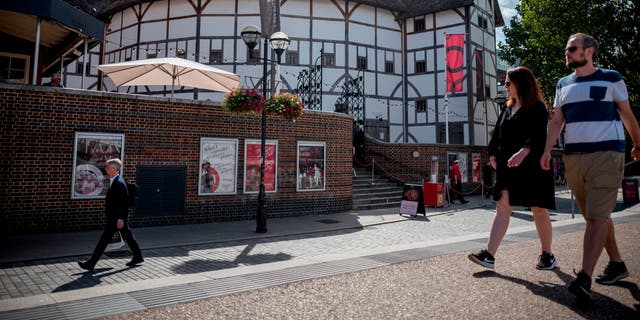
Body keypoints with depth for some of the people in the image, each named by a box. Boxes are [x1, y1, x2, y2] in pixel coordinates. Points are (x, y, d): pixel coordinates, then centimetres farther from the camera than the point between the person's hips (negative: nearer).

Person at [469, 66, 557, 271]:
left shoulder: (537, 108, -4)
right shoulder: (507, 109, 15)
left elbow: (538, 137, -19)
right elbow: (498, 136, 17)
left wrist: (523, 152, -34)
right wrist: (493, 155, 6)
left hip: (532, 169, -6)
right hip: (507, 168, 6)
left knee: (539, 211, 5)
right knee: (502, 208, -2)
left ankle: (547, 256, 22)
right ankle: (489, 255, -7)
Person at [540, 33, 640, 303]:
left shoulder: (610, 78, 3)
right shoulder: (563, 85, 15)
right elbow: (557, 121, 11)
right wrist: (547, 150, -2)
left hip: (606, 153, -5)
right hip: (573, 156, 5)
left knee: (596, 216, -12)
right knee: (595, 216, 11)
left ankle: (584, 279, -17)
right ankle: (616, 264, 27)